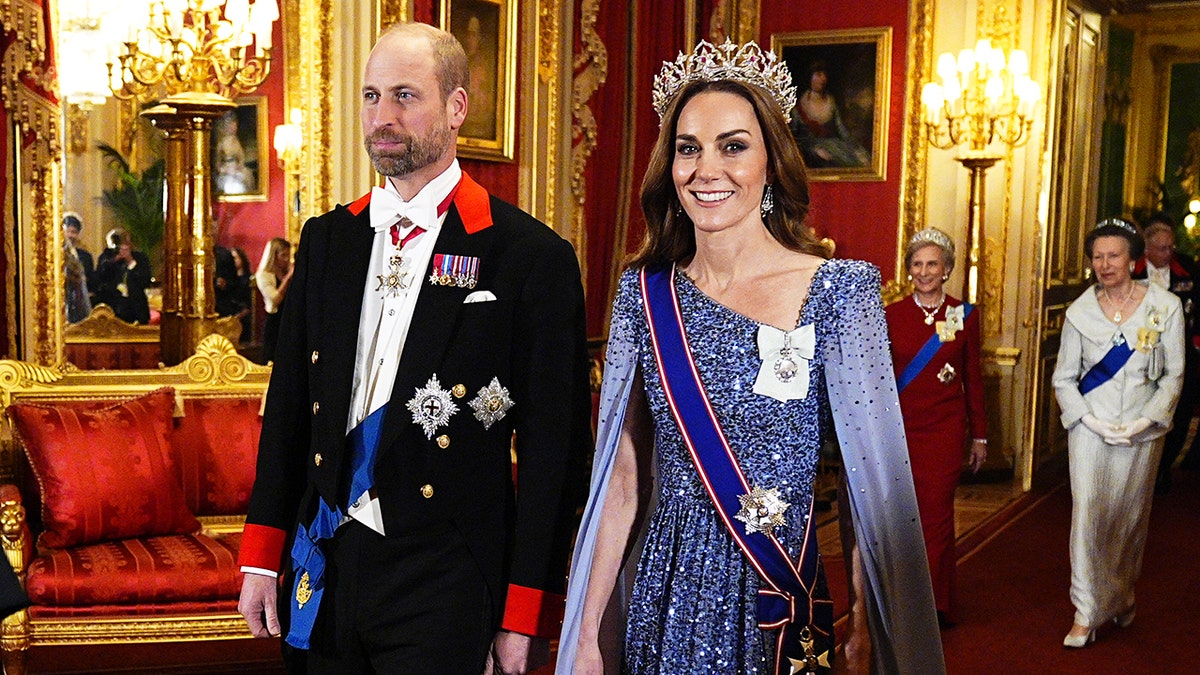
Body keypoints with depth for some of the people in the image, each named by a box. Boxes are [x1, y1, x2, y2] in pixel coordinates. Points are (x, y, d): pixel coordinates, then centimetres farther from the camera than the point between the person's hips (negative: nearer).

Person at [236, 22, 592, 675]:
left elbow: (552, 449, -9)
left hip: (445, 593, -5)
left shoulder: (532, 256, -9)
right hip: (325, 572, 5)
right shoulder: (326, 239, 8)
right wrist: (262, 557, 8)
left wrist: (526, 620, -10)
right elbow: (288, 405, 12)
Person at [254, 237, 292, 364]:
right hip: (274, 323, -5)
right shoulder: (263, 275, -5)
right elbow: (275, 299, -19)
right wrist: (288, 277, -18)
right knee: (273, 362, -3)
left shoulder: (290, 273, 11)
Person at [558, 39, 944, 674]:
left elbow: (870, 478, -8)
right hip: (665, 604, 3)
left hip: (783, 604, -2)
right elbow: (622, 478, 1)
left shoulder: (837, 290, -10)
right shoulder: (644, 292, -1)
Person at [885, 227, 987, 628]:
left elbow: (973, 379, 8)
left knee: (936, 515, -3)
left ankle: (933, 606, 8)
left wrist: (979, 435, 9)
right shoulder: (892, 315, 4)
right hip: (900, 428, 1)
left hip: (946, 429, -1)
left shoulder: (964, 316, 4)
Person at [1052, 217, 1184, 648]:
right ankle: (1086, 613, -2)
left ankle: (1122, 596, 32)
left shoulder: (1165, 306, -3)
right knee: (1088, 513, -7)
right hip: (1091, 428, 0)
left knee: (1131, 516, 11)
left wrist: (1146, 420, -10)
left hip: (1142, 430, 0)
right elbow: (1064, 379, 4)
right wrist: (1091, 421, -9)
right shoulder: (1081, 311, -1)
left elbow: (1173, 374, 1)